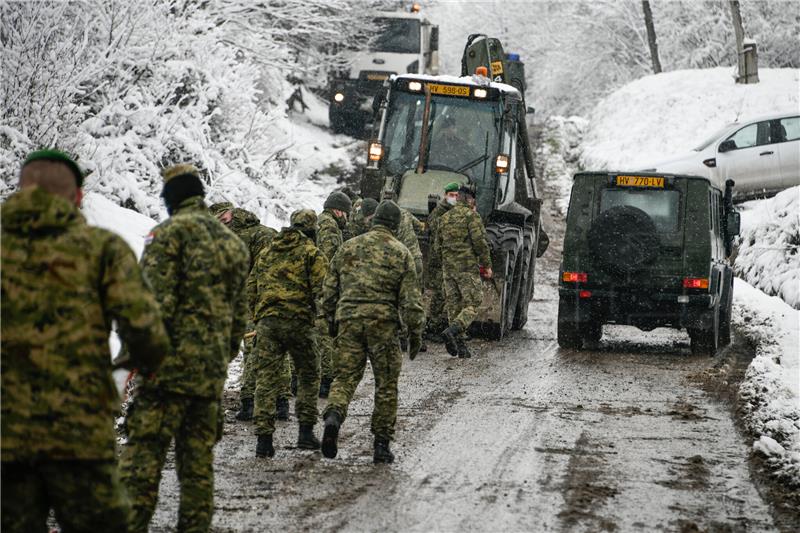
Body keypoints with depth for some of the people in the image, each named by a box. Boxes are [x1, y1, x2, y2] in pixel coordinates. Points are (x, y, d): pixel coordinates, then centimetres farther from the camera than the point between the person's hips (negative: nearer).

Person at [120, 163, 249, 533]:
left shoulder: (171, 232, -4)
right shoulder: (234, 242, 19)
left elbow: (157, 298, -14)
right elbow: (239, 310, 21)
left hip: (172, 364, -7)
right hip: (212, 372, 7)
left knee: (145, 451, -8)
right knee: (198, 457, 11)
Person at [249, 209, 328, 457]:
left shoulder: (266, 253, 17)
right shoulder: (312, 253, 1)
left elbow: (252, 288, 17)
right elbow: (320, 289, -8)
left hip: (267, 322, 4)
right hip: (298, 321, -4)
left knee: (266, 379, 3)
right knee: (308, 375, 13)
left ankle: (264, 438, -2)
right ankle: (306, 432, 12)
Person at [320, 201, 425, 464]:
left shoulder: (348, 247, 10)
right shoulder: (400, 253, 2)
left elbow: (329, 290, 13)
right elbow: (411, 298, -2)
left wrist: (331, 322, 25)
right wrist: (415, 333, 4)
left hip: (348, 319, 2)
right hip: (382, 321, -2)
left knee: (346, 375, 7)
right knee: (386, 384, 7)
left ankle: (333, 416, -23)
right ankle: (381, 444, 9)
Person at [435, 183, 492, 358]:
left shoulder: (444, 218, 13)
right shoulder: (471, 216, -7)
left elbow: (438, 246, 16)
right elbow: (480, 242, -12)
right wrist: (487, 265, -4)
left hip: (448, 267, 6)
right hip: (468, 267, -6)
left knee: (453, 305, 8)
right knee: (472, 304, -3)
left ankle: (461, 346, 4)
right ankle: (453, 330, -25)